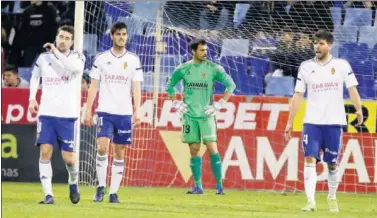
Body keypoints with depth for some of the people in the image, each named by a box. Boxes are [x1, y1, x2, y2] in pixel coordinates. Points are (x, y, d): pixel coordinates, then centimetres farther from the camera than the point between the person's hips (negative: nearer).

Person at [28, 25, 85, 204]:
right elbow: (35, 77, 24)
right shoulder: (44, 58, 7)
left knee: (68, 157, -2)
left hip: (67, 115, -2)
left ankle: (73, 182, 30)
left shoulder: (77, 57, 0)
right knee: (45, 152, -11)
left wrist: (56, 52, -20)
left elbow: (76, 67, -25)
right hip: (46, 113, 2)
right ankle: (48, 194, -9)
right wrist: (32, 98, 13)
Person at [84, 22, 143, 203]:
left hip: (125, 113, 1)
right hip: (105, 111, -1)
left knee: (119, 153, 3)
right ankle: (101, 187, -2)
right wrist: (88, 110, 2)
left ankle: (113, 192, 7)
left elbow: (136, 88, 4)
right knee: (102, 148, -15)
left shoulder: (133, 60, 6)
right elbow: (93, 86, 7)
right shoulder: (101, 59, 5)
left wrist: (137, 111, -6)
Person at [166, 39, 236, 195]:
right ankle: (198, 186, 9)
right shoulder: (183, 69, 4)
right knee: (194, 150, 3)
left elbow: (231, 85, 2)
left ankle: (219, 185, -7)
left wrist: (220, 104, -4)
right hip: (189, 115, 2)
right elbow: (170, 86, 18)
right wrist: (176, 103, 8)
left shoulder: (213, 69, -2)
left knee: (212, 148, -10)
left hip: (206, 115, -2)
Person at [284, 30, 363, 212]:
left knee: (332, 163, 7)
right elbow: (298, 95, 7)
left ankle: (332, 198, 28)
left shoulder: (342, 65, 2)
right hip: (312, 122, 0)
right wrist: (290, 122, 3)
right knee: (310, 159, -14)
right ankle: (310, 201, -21)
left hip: (334, 122, 0)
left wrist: (358, 109, -17)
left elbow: (352, 89, -1)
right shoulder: (306, 67, 5)